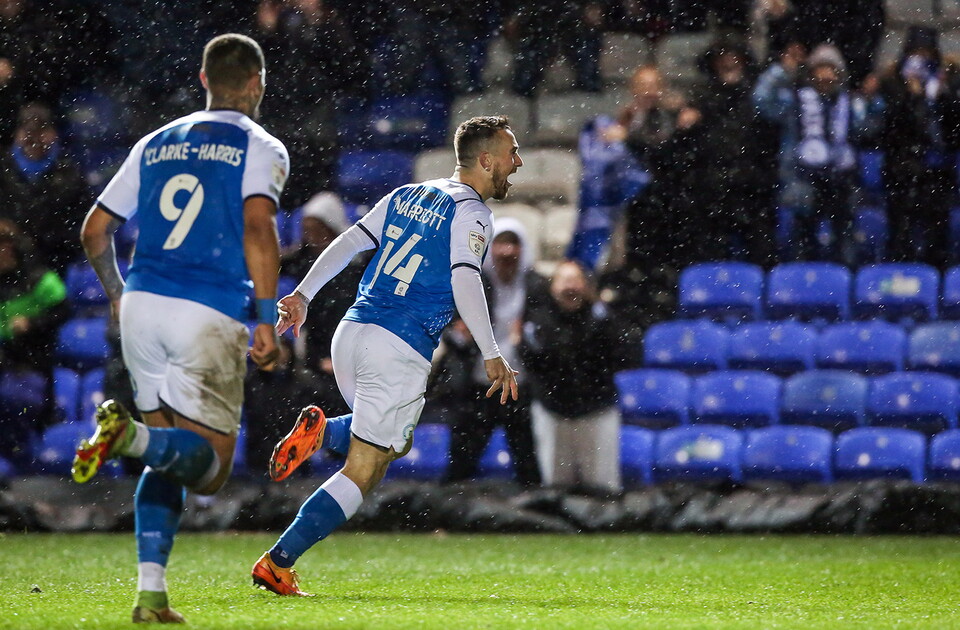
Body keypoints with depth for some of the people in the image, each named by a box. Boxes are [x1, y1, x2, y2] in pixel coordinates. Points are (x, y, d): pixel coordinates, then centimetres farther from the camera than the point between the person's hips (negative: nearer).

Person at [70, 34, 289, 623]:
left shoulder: (156, 145, 18)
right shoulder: (261, 148, 2)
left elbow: (95, 230, 18)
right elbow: (258, 228, -15)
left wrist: (118, 293, 33)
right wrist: (267, 319, -13)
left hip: (143, 307, 5)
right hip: (212, 318, -5)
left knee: (168, 459, 15)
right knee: (209, 468, -1)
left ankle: (152, 591, 1)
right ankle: (131, 435, -31)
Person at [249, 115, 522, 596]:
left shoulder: (408, 195, 17)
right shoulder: (470, 213, -5)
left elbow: (349, 241, 14)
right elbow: (465, 280, -18)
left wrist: (303, 294, 13)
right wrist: (492, 355, -21)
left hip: (351, 334, 7)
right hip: (400, 351, -7)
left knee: (396, 441, 28)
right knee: (362, 474, -2)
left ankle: (322, 431, 0)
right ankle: (277, 564, -12)